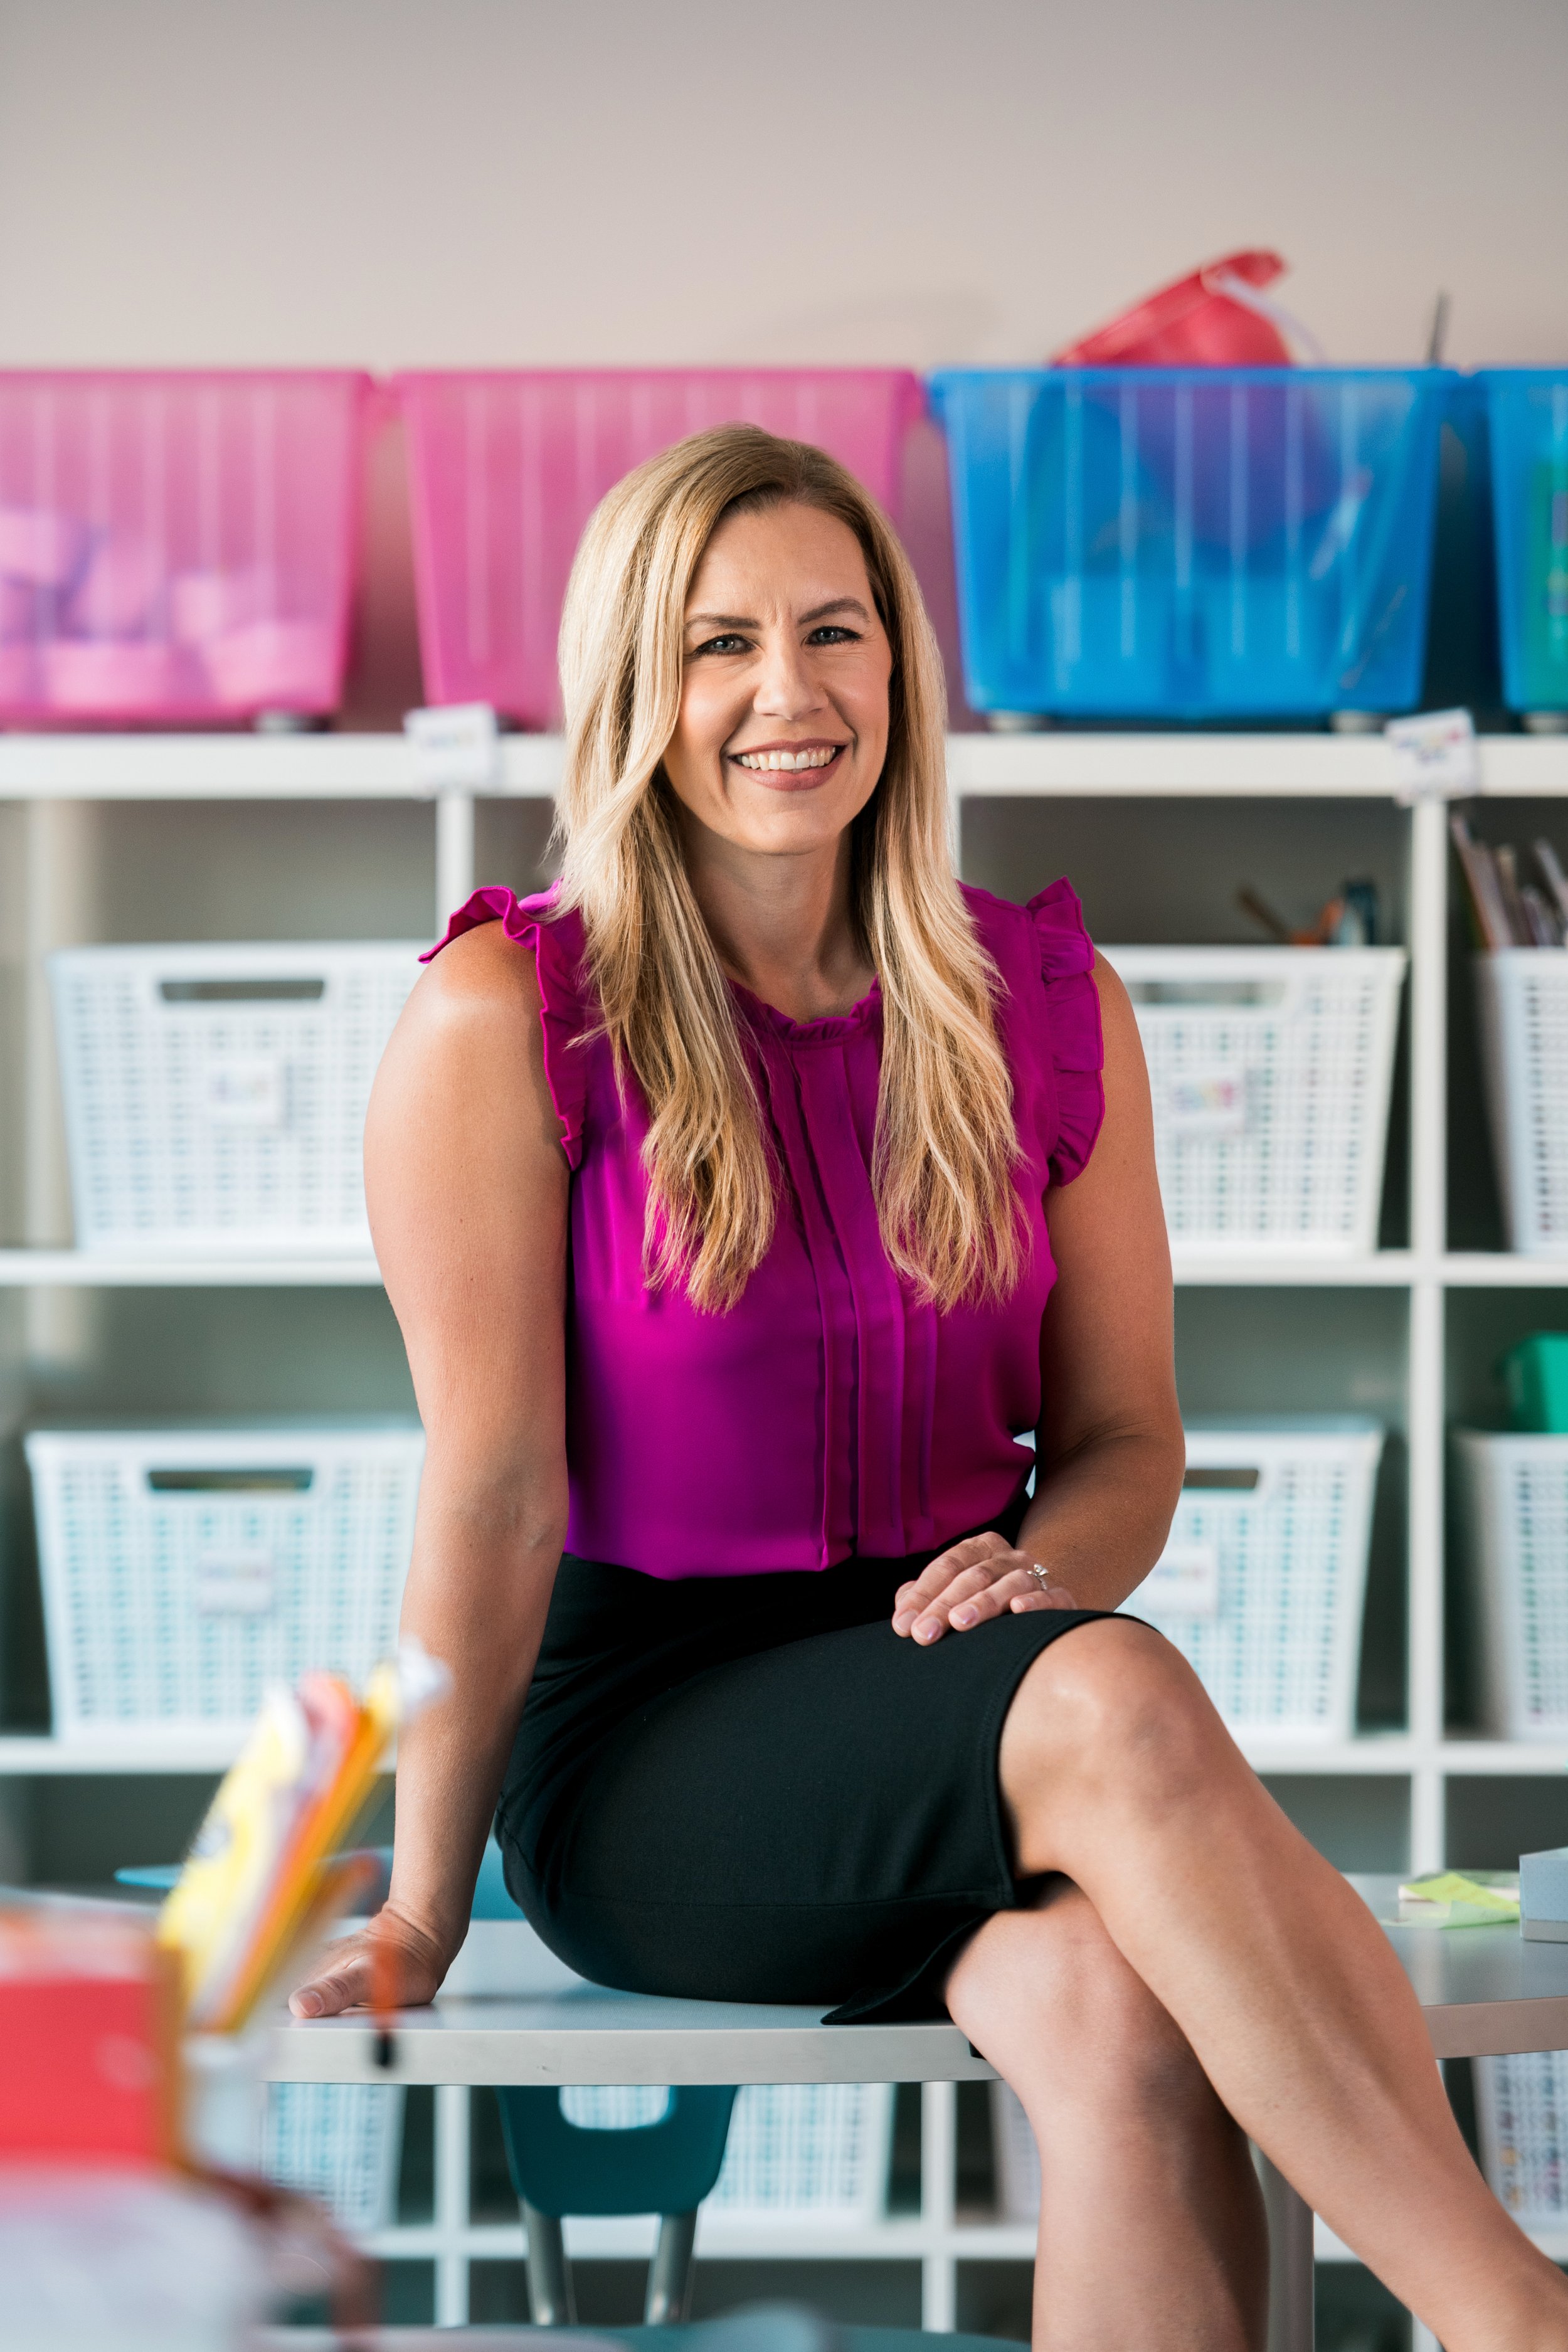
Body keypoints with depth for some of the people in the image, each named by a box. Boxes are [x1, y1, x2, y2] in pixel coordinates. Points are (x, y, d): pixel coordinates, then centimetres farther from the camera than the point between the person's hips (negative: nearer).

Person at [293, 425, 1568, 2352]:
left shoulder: (1044, 1005, 8)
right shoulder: (506, 1018, -4)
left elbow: (1125, 1436, 12)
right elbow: (496, 1487, -7)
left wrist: (1045, 1567, -12)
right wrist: (422, 1915, -5)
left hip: (943, 1681, 4)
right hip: (635, 1733, -3)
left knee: (1114, 2008, -35)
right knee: (1110, 1698, -35)